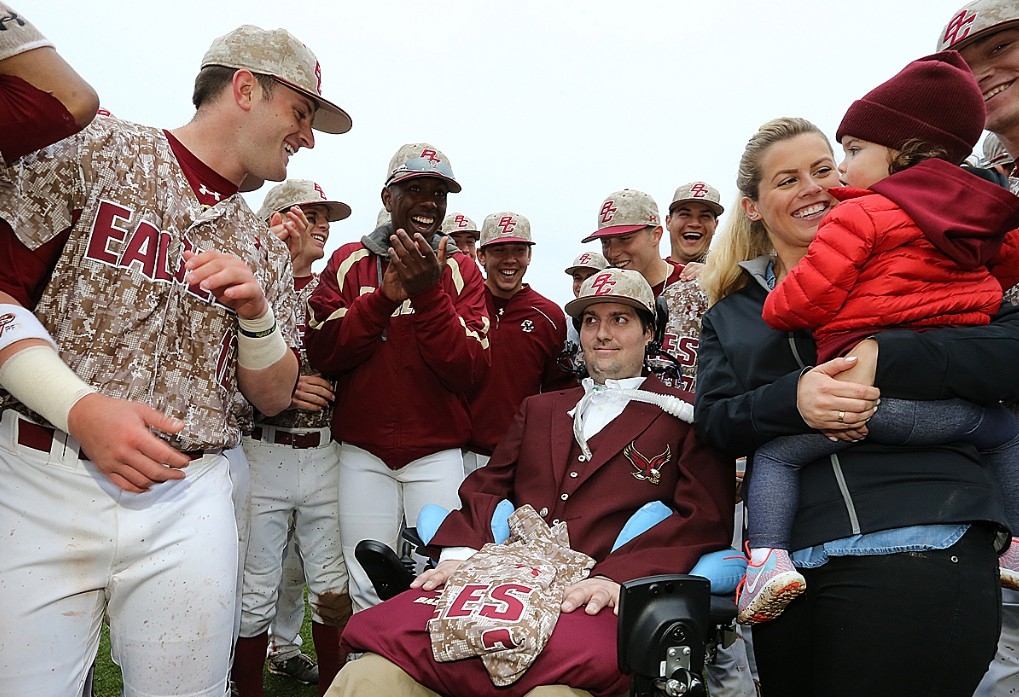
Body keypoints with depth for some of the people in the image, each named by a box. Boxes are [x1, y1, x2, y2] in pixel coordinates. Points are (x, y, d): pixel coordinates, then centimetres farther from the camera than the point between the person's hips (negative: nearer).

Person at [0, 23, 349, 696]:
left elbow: (273, 399, 12)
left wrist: (257, 311, -6)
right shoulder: (95, 149, 2)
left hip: (189, 499, 4)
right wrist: (81, 407, -18)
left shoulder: (265, 249, 13)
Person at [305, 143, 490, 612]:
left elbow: (471, 371, -8)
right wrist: (384, 297, -17)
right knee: (368, 592, 7)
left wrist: (429, 295, -19)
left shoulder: (461, 271, 2)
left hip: (437, 454, 0)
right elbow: (321, 353, -6)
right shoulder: (349, 261, 4)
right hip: (363, 453, 1)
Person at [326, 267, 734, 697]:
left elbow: (706, 518, 0)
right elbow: (487, 488, 19)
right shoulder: (538, 409, 27)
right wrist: (461, 552, -2)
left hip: (592, 600, -3)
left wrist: (616, 577, -15)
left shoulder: (685, 418, 11)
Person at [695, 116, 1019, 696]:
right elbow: (714, 420, 2)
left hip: (923, 545, -3)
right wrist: (792, 399, -18)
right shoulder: (730, 312, 15)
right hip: (789, 564, 4)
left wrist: (881, 358, -18)